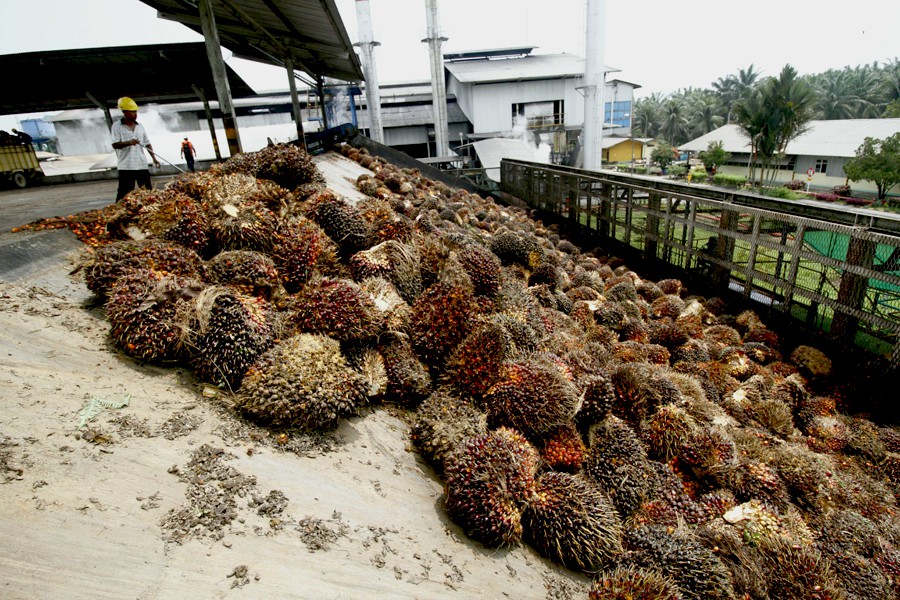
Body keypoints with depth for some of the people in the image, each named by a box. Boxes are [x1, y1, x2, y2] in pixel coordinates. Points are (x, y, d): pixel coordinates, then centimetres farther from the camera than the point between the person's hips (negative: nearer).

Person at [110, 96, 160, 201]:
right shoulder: (117, 126, -2)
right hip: (126, 167, -4)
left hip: (142, 165, 5)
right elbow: (115, 144, -9)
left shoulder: (140, 126, 12)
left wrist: (154, 158, 8)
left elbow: (147, 144, 16)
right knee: (124, 193, -4)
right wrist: (128, 142, -26)